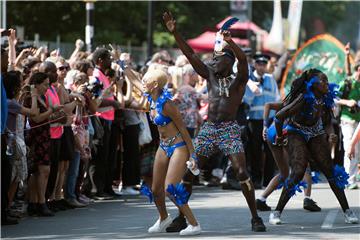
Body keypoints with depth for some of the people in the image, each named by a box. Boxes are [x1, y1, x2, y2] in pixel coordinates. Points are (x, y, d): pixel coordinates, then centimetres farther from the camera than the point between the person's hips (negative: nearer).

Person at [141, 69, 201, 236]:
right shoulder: (152, 101, 1)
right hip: (163, 147, 9)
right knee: (156, 189, 13)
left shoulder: (166, 104, -22)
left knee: (170, 189, -18)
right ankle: (164, 218, 40)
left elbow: (182, 128, -18)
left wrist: (192, 154, -16)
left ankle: (194, 225, -9)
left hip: (178, 146, -9)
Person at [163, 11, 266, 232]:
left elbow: (243, 59, -22)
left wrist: (229, 41, -38)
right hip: (208, 129, 5)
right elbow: (191, 55, 5)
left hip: (230, 130, -5)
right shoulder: (210, 76, 11)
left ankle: (256, 218, -6)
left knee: (242, 172, -15)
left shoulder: (239, 80, -1)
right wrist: (175, 33, -4)